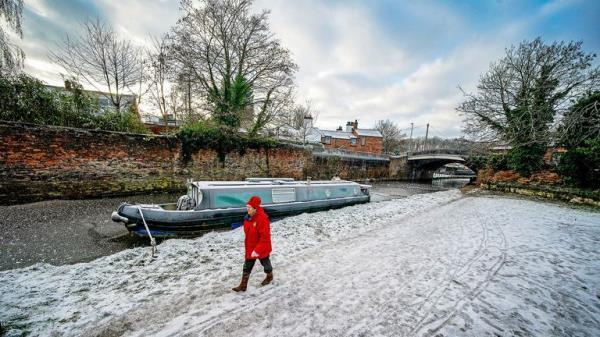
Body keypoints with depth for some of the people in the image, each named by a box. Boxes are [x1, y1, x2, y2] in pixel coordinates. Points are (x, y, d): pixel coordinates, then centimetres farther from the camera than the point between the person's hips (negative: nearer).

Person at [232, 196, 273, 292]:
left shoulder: (262, 218, -31)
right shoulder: (248, 218, -3)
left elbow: (265, 237, -30)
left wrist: (257, 250, -28)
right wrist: (247, 246, 18)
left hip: (262, 248, -6)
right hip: (250, 248, 6)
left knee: (265, 263, 20)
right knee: (247, 266, 13)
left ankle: (269, 276, 48)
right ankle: (243, 285, 28)